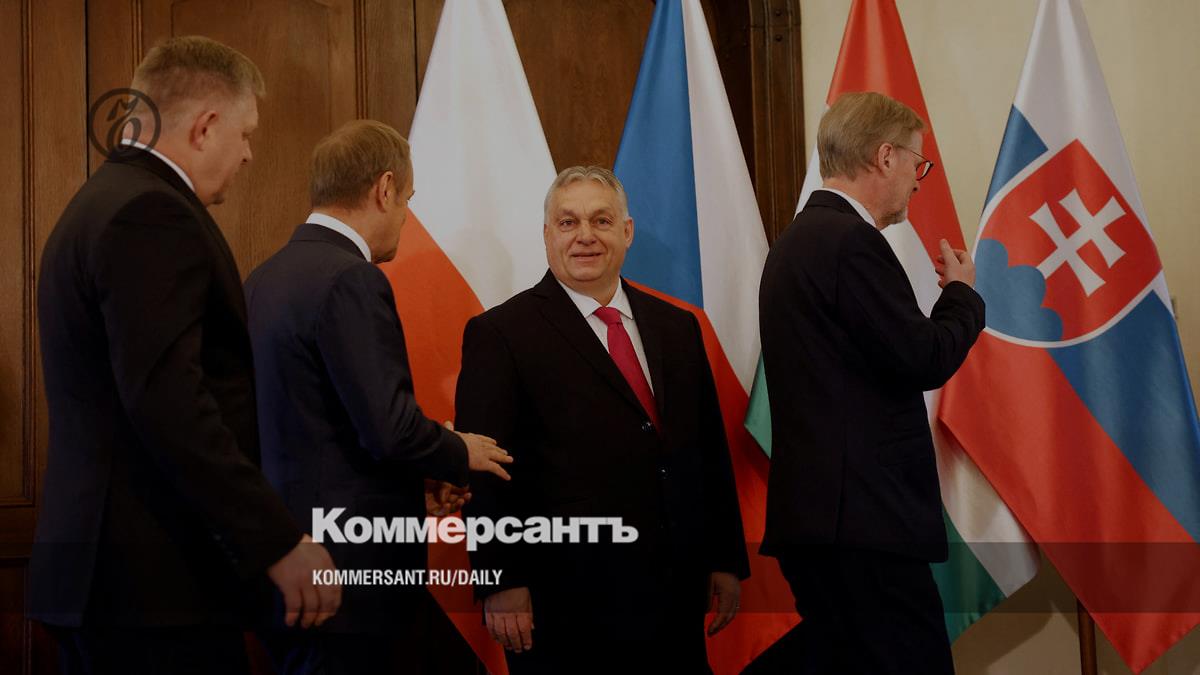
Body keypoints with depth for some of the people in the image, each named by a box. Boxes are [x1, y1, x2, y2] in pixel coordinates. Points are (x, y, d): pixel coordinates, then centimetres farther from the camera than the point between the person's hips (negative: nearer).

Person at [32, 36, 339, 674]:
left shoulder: (101, 201, 16)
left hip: (101, 564, 10)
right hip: (156, 577, -10)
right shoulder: (152, 215, -15)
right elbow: (167, 401, -25)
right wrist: (279, 542, -24)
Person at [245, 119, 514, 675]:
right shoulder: (350, 281, -17)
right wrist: (460, 455, -3)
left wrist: (417, 476, 17)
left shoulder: (263, 279, 10)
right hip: (350, 567, -9)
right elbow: (391, 430, -23)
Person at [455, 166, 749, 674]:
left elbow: (711, 449, 14)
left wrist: (726, 560, 11)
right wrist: (502, 583, -14)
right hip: (566, 602, -5)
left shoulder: (676, 327, 12)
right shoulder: (500, 334, -4)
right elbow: (481, 468, -9)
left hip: (676, 593, 5)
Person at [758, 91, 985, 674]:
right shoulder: (852, 241, -13)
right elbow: (926, 359, -14)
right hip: (864, 517, -10)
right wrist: (961, 292, 2)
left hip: (814, 515, 10)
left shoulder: (799, 238, 18)